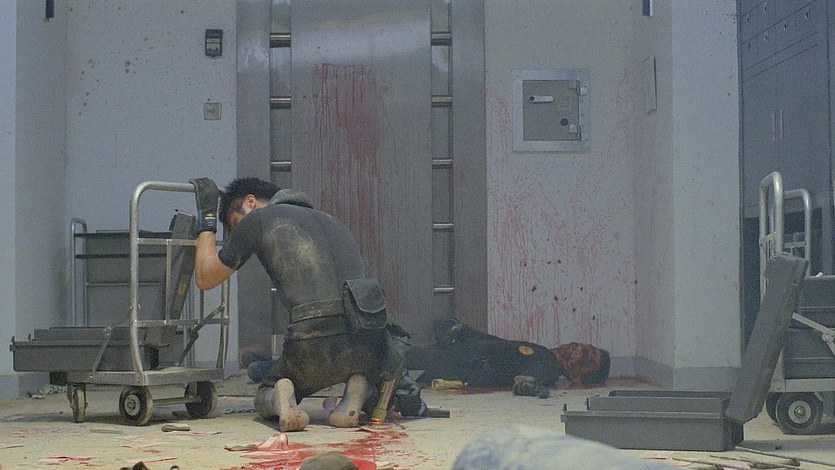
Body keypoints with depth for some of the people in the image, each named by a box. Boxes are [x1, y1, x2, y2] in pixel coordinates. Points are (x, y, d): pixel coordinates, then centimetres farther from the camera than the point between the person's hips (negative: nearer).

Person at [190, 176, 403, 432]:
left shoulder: (257, 219, 12)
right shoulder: (332, 222, 29)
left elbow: (206, 278, 22)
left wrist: (207, 219, 34)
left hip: (314, 346, -3)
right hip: (369, 343, 3)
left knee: (264, 398, 29)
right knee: (393, 360, 39)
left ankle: (282, 399, -7)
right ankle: (356, 390, 7)